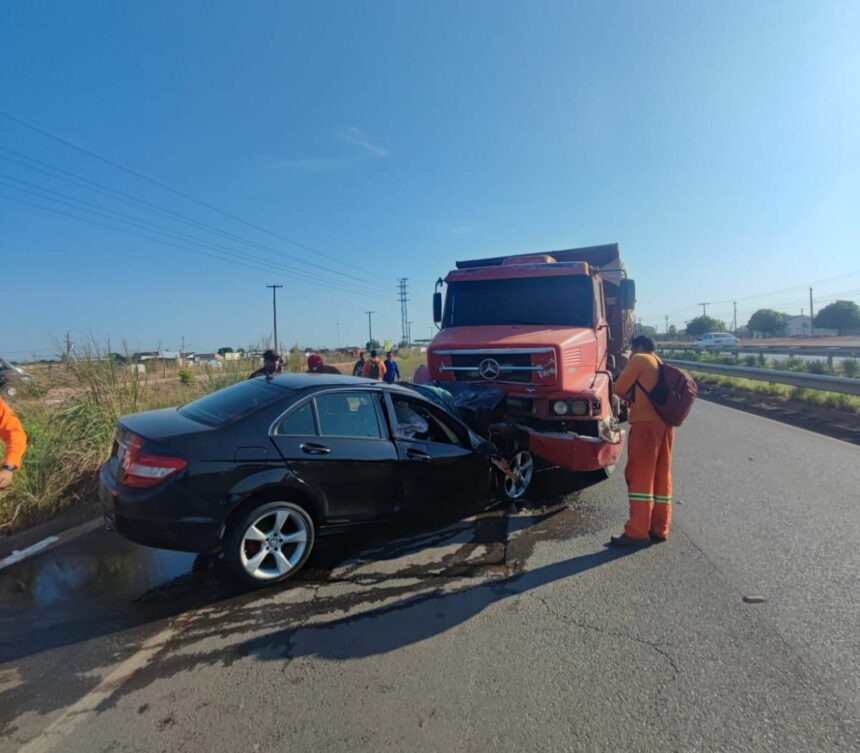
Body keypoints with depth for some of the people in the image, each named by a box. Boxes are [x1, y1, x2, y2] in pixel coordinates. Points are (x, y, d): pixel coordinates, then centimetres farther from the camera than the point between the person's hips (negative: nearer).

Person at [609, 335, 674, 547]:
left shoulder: (640, 359, 2)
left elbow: (620, 388, 3)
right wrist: (635, 396, 17)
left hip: (646, 422, -9)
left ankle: (637, 532, -7)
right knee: (661, 476, 10)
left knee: (640, 476, -8)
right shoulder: (661, 365, 27)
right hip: (665, 422, 9)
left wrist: (630, 396, 20)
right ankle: (659, 529, 16)